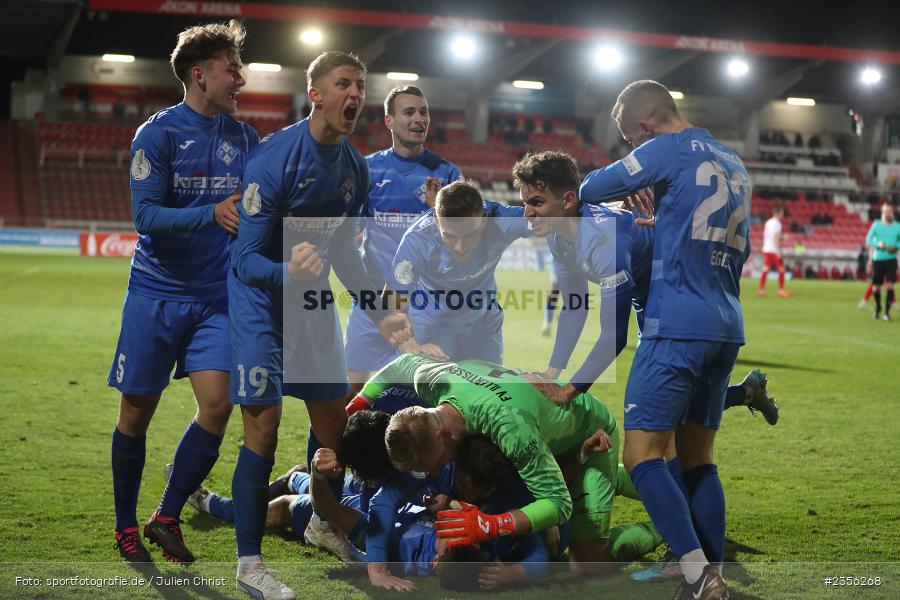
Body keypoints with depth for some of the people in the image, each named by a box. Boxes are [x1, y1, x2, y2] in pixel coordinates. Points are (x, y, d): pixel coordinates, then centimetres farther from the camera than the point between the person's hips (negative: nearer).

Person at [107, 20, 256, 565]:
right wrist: (213, 214, -27)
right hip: (157, 293, -3)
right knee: (138, 411, 5)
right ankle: (126, 526, 23)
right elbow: (146, 215, -15)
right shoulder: (158, 133, -8)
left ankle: (166, 519, 6)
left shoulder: (244, 138, 7)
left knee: (217, 404, -11)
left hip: (217, 297, 4)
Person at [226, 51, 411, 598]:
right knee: (263, 429, -10)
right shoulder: (274, 157, -21)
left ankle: (323, 525, 36)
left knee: (333, 419, 11)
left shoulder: (356, 169, 0)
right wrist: (290, 270, -43)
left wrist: (381, 313, 11)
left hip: (314, 301, 7)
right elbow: (248, 259, -22)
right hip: (262, 299, -7)